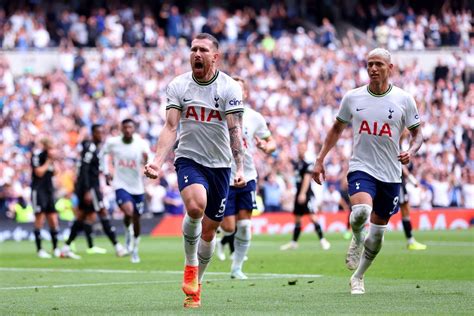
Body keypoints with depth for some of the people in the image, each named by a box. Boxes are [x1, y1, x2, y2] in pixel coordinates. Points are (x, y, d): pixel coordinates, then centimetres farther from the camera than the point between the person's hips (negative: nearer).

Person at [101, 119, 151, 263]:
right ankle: (128, 231, 6)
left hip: (137, 187, 1)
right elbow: (103, 153, 14)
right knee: (128, 211, -27)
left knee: (136, 219, 9)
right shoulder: (112, 142, -7)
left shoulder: (142, 144, -10)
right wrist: (106, 172, 7)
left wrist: (146, 159, -39)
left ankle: (135, 250, 29)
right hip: (121, 185, -1)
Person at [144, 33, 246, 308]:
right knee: (195, 206, -30)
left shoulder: (229, 88, -4)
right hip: (189, 159, -1)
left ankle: (195, 286, 23)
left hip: (220, 164, 1)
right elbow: (171, 127, -5)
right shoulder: (178, 86, 0)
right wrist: (158, 161, -20)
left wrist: (240, 168, -21)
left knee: (210, 229, 5)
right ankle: (190, 265, -7)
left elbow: (235, 130, -10)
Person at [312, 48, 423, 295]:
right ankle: (356, 238, 3)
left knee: (377, 233, 8)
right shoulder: (352, 98, 2)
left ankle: (358, 278, 29)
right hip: (361, 168, -1)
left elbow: (417, 133, 9)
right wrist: (320, 160, 11)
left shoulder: (404, 99, -1)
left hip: (390, 173, 1)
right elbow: (337, 129, 16)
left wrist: (411, 151, -13)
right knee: (362, 210, -31)